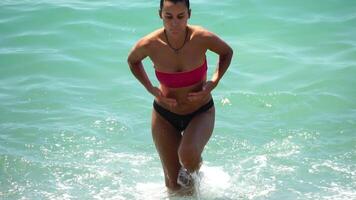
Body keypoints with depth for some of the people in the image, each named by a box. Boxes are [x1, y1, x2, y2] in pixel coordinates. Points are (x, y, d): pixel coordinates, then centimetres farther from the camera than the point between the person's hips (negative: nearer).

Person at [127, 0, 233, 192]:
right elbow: (132, 61, 2)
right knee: (173, 184, 6)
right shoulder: (149, 44, -23)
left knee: (187, 155, -30)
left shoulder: (203, 38, -25)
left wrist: (213, 82, -15)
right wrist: (151, 89, -10)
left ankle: (193, 170, 7)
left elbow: (227, 52, -2)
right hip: (165, 115, 1)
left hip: (200, 113, -1)